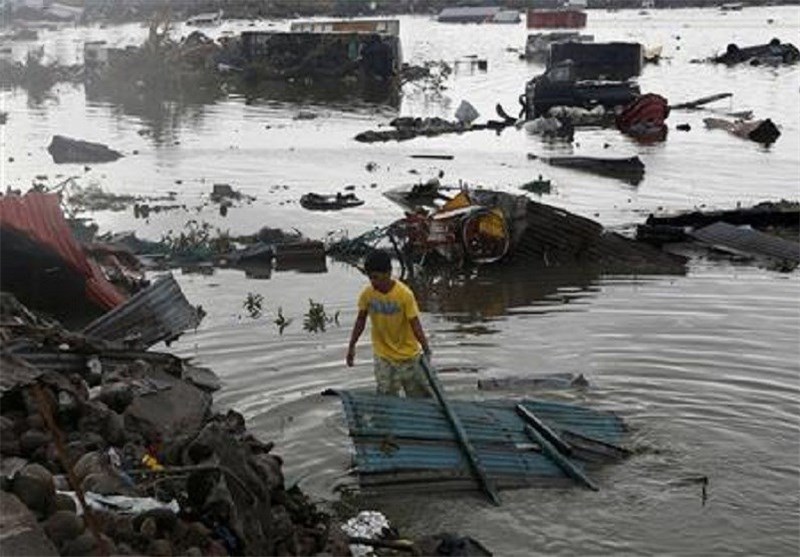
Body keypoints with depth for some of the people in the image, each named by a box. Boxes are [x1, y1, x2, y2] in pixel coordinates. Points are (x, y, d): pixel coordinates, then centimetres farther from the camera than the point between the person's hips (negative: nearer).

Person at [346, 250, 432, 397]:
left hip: (408, 354, -2)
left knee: (420, 396, 10)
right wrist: (351, 346, 7)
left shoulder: (404, 294, -20)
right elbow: (361, 320, 4)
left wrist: (426, 349, -25)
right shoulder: (367, 294, -10)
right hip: (383, 356, 2)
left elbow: (415, 324, -18)